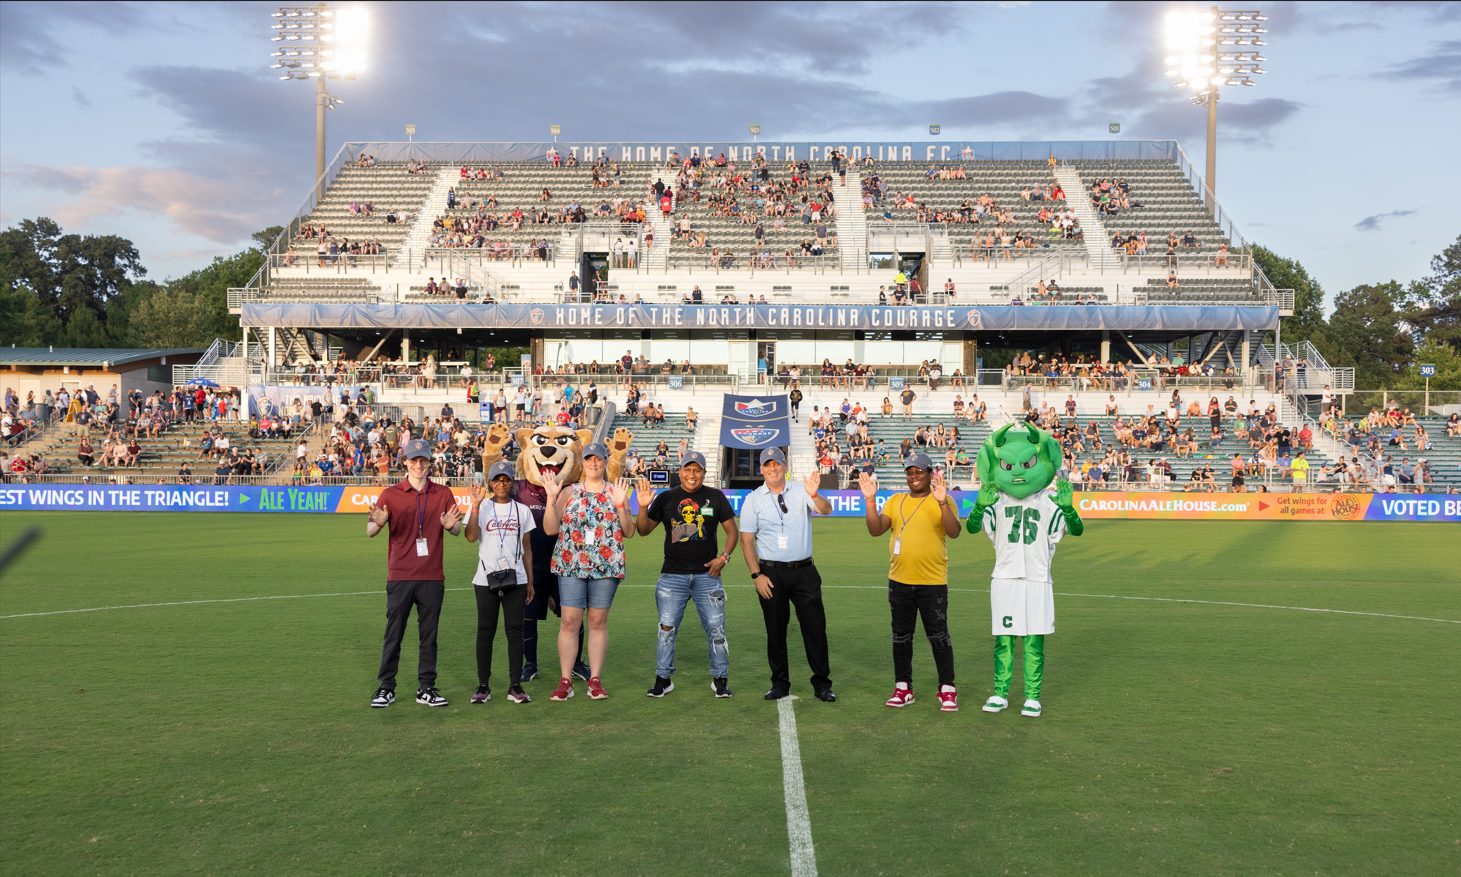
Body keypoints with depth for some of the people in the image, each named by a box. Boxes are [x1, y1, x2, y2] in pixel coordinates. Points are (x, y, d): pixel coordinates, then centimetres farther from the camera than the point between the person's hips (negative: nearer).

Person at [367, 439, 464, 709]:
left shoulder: (443, 494, 7)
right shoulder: (391, 494, 2)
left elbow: (457, 531, 8)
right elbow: (370, 532, -2)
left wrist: (450, 525, -16)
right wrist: (378, 523, -25)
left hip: (432, 577, 2)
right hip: (399, 575, -1)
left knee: (429, 636, 6)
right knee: (393, 634, 2)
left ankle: (427, 689, 12)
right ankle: (386, 688, 9)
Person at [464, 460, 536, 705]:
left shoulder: (522, 510, 9)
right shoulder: (481, 508, 5)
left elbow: (527, 548, 11)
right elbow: (471, 536, -12)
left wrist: (530, 581, 8)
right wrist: (476, 504, -16)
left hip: (516, 579, 1)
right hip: (486, 579, -1)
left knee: (515, 630, 1)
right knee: (485, 630, 3)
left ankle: (515, 685, 5)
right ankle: (483, 685, 9)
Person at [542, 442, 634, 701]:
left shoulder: (616, 491, 8)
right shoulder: (569, 492, 7)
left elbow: (629, 532, 4)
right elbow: (550, 529, 1)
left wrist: (620, 506, -10)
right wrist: (551, 498, -9)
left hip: (606, 566, 0)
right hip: (571, 565, 0)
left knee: (598, 621, 5)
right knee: (569, 621, -3)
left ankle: (595, 679, 11)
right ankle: (565, 681, 2)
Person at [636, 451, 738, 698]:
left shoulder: (715, 497, 5)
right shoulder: (666, 498, 5)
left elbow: (732, 531, 9)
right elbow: (644, 530, 3)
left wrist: (724, 557, -6)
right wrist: (643, 507, -14)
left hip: (707, 574, 0)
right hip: (673, 575, 0)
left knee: (716, 628, 2)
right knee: (667, 628, 2)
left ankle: (720, 678, 14)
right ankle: (663, 678, 13)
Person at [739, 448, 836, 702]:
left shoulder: (801, 492, 3)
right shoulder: (753, 500, 3)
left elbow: (826, 509, -15)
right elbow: (746, 540, 1)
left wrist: (815, 496, -38)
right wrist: (756, 575, -8)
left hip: (804, 571, 0)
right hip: (771, 573, 0)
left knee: (815, 627, 0)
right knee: (775, 630, 7)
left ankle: (822, 684, 10)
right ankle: (780, 683, 18)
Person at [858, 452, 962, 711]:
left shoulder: (942, 501, -4)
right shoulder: (895, 501, 8)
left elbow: (954, 532, -19)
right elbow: (876, 530, -2)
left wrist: (942, 502, -31)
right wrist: (870, 500, -14)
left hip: (933, 582, -4)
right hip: (899, 582, 4)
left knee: (938, 636, 1)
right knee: (901, 637, 11)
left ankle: (947, 690, 10)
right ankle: (903, 688, 21)